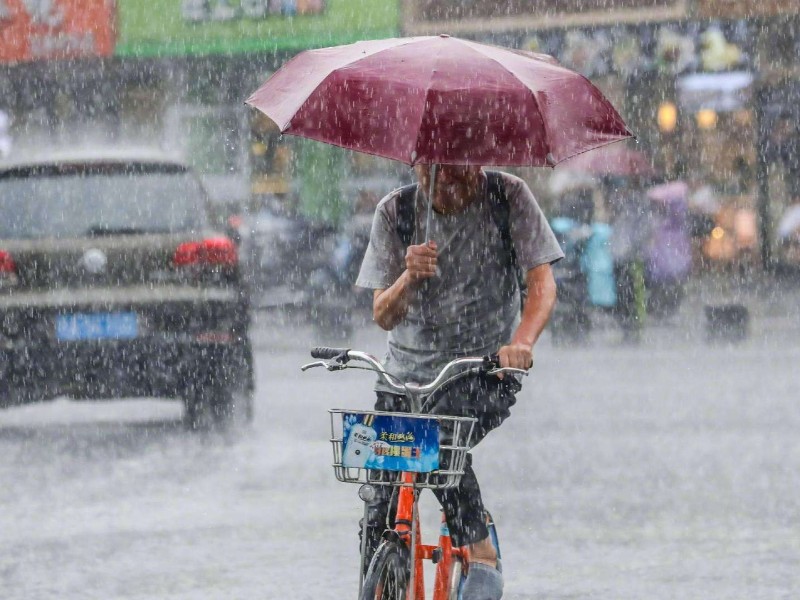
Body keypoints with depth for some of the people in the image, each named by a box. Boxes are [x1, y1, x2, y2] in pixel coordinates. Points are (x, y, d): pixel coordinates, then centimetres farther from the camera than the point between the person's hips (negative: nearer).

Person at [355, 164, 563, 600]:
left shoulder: (508, 197, -7)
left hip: (486, 371, -3)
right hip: (408, 371, 3)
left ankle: (482, 559, -20)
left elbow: (542, 284, -14)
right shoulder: (395, 212, -2)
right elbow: (384, 316, -4)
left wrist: (521, 342, -34)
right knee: (381, 516, -6)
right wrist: (410, 277, -26)